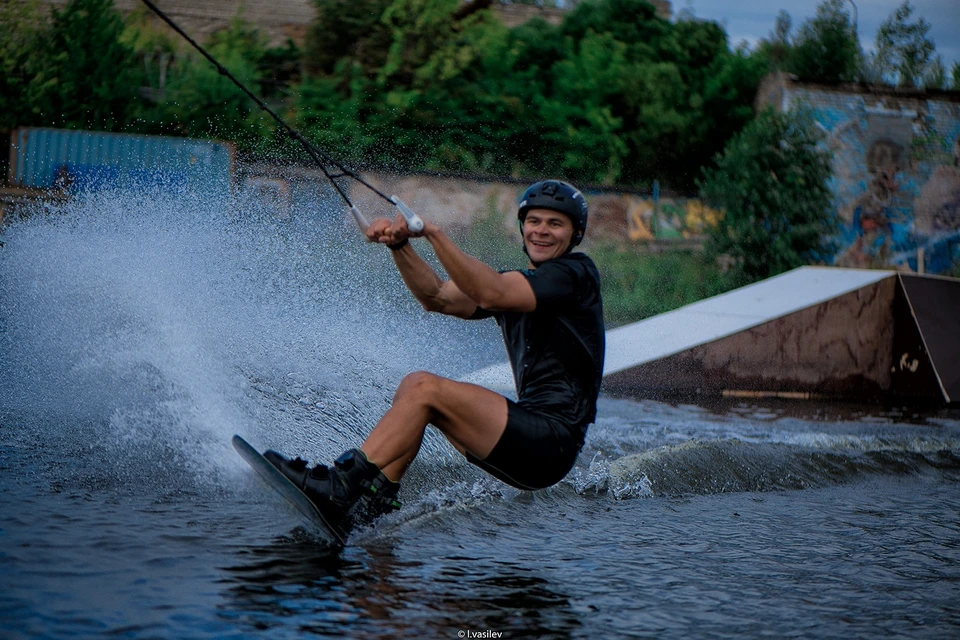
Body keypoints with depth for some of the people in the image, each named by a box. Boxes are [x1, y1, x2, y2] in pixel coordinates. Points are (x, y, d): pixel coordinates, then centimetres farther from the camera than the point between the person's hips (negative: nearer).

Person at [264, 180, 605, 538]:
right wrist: (399, 244, -9)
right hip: (530, 436, 9)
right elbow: (438, 298, 7)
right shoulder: (517, 283, 21)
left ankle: (337, 487, -23)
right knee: (412, 386, 2)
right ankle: (373, 505, -10)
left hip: (553, 444, -9)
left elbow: (490, 295, -22)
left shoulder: (576, 273, -5)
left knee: (426, 388, -17)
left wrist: (433, 233, -25)